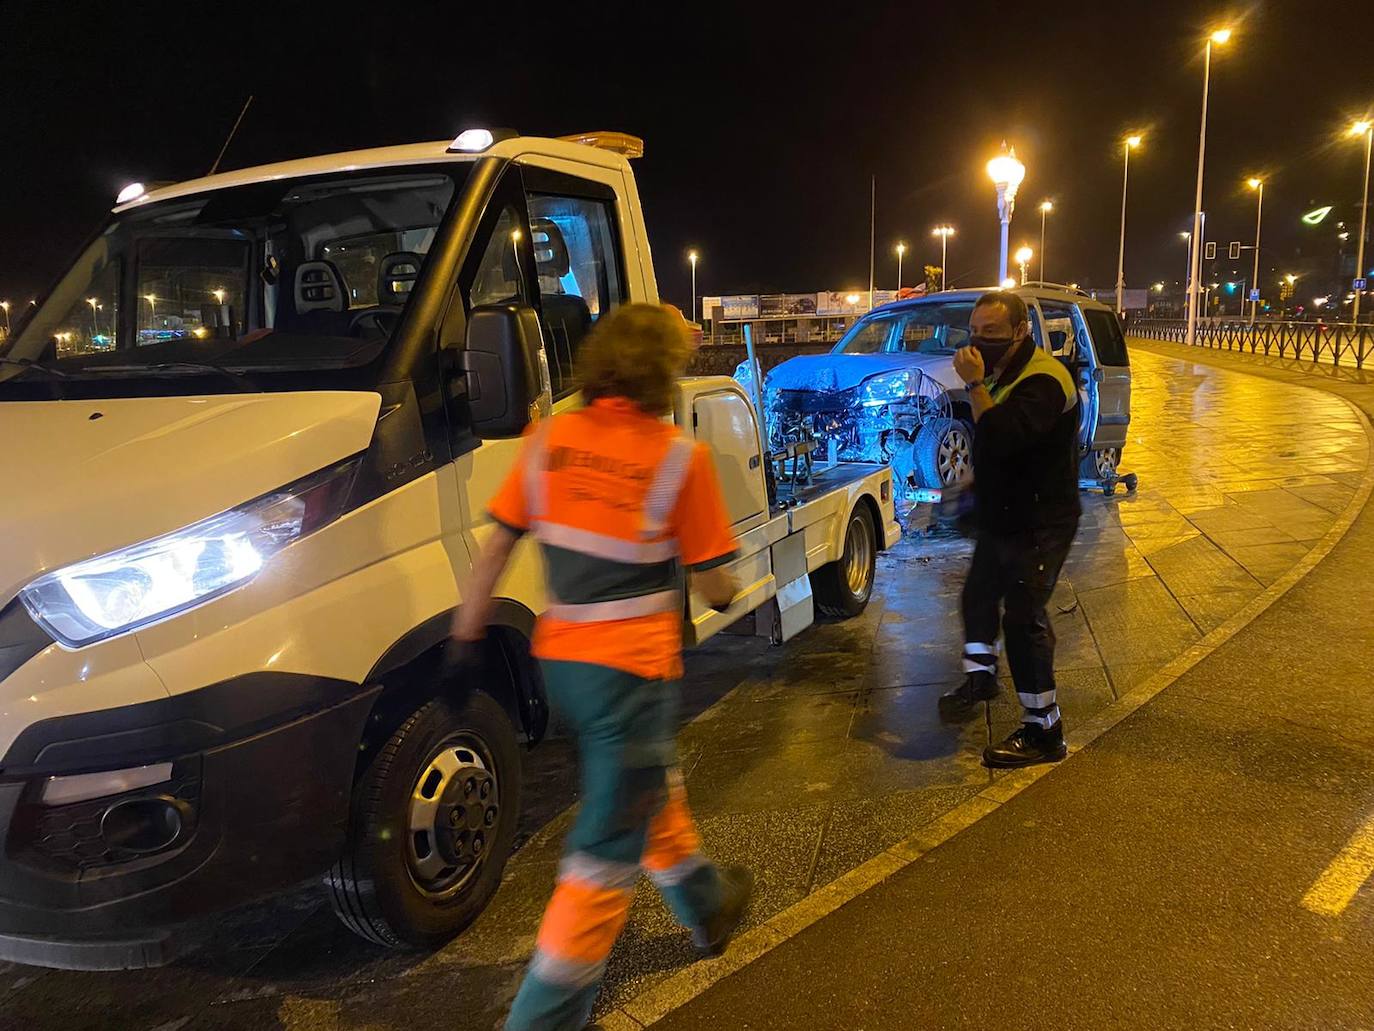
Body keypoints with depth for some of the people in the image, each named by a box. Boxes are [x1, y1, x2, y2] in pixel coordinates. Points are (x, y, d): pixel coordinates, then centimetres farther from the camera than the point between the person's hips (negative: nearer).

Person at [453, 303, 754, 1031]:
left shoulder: (547, 439, 0)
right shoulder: (677, 457, -12)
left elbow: (496, 547, 1)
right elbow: (714, 588, -9)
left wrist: (465, 634, 10)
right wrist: (723, 586, 14)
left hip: (559, 659, 7)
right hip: (632, 669, -6)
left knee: (646, 789, 28)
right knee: (609, 848, 5)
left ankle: (707, 907, 50)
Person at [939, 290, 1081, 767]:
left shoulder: (1043, 380, -22)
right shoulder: (1000, 373, 9)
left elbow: (1001, 437, -37)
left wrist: (974, 384, -31)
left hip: (1039, 525, -10)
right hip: (1001, 517, 10)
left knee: (1023, 618, -9)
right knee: (979, 594, 22)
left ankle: (1045, 732, 0)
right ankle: (980, 677, 43)